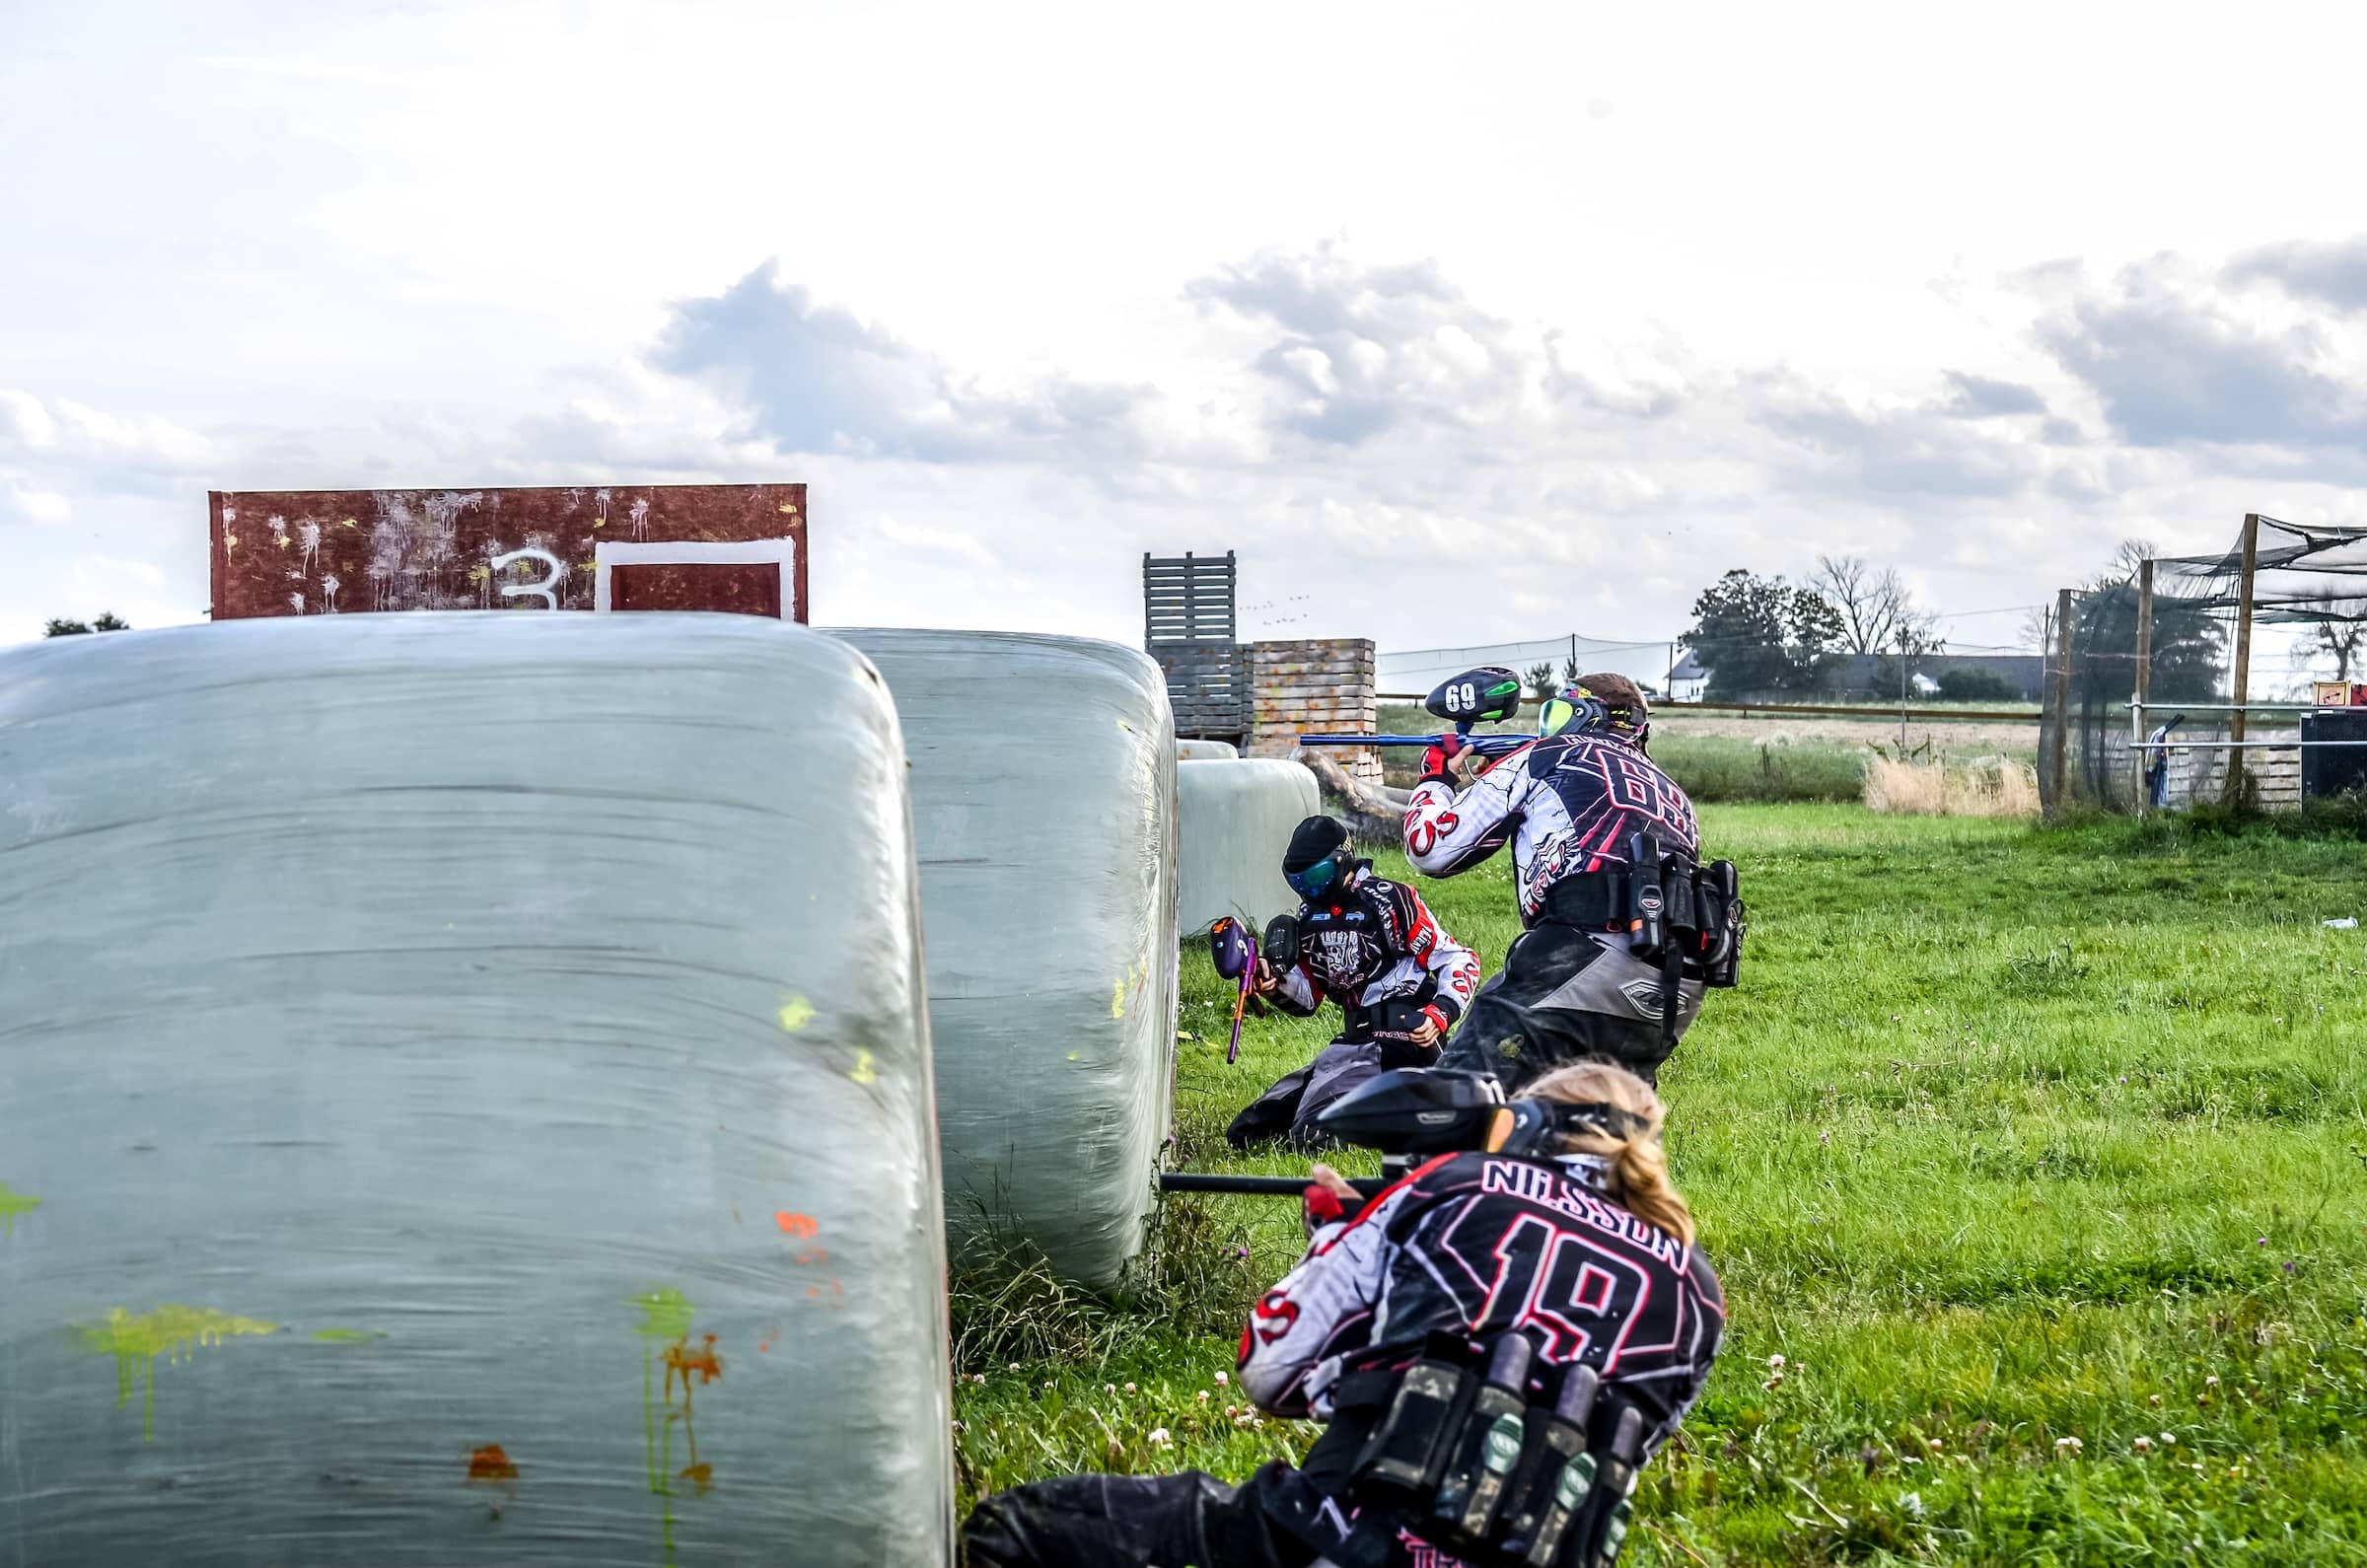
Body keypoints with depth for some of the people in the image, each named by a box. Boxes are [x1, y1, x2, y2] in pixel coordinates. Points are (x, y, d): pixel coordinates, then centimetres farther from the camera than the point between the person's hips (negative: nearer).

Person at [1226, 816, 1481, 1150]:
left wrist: (1440, 1013, -22)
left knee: (1314, 1133, -27)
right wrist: (1276, 984, -1)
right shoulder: (1311, 917, 13)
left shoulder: (1390, 901, -9)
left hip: (1405, 1033, -9)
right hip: (1356, 1038, 9)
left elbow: (1460, 960, -7)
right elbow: (1308, 998, 20)